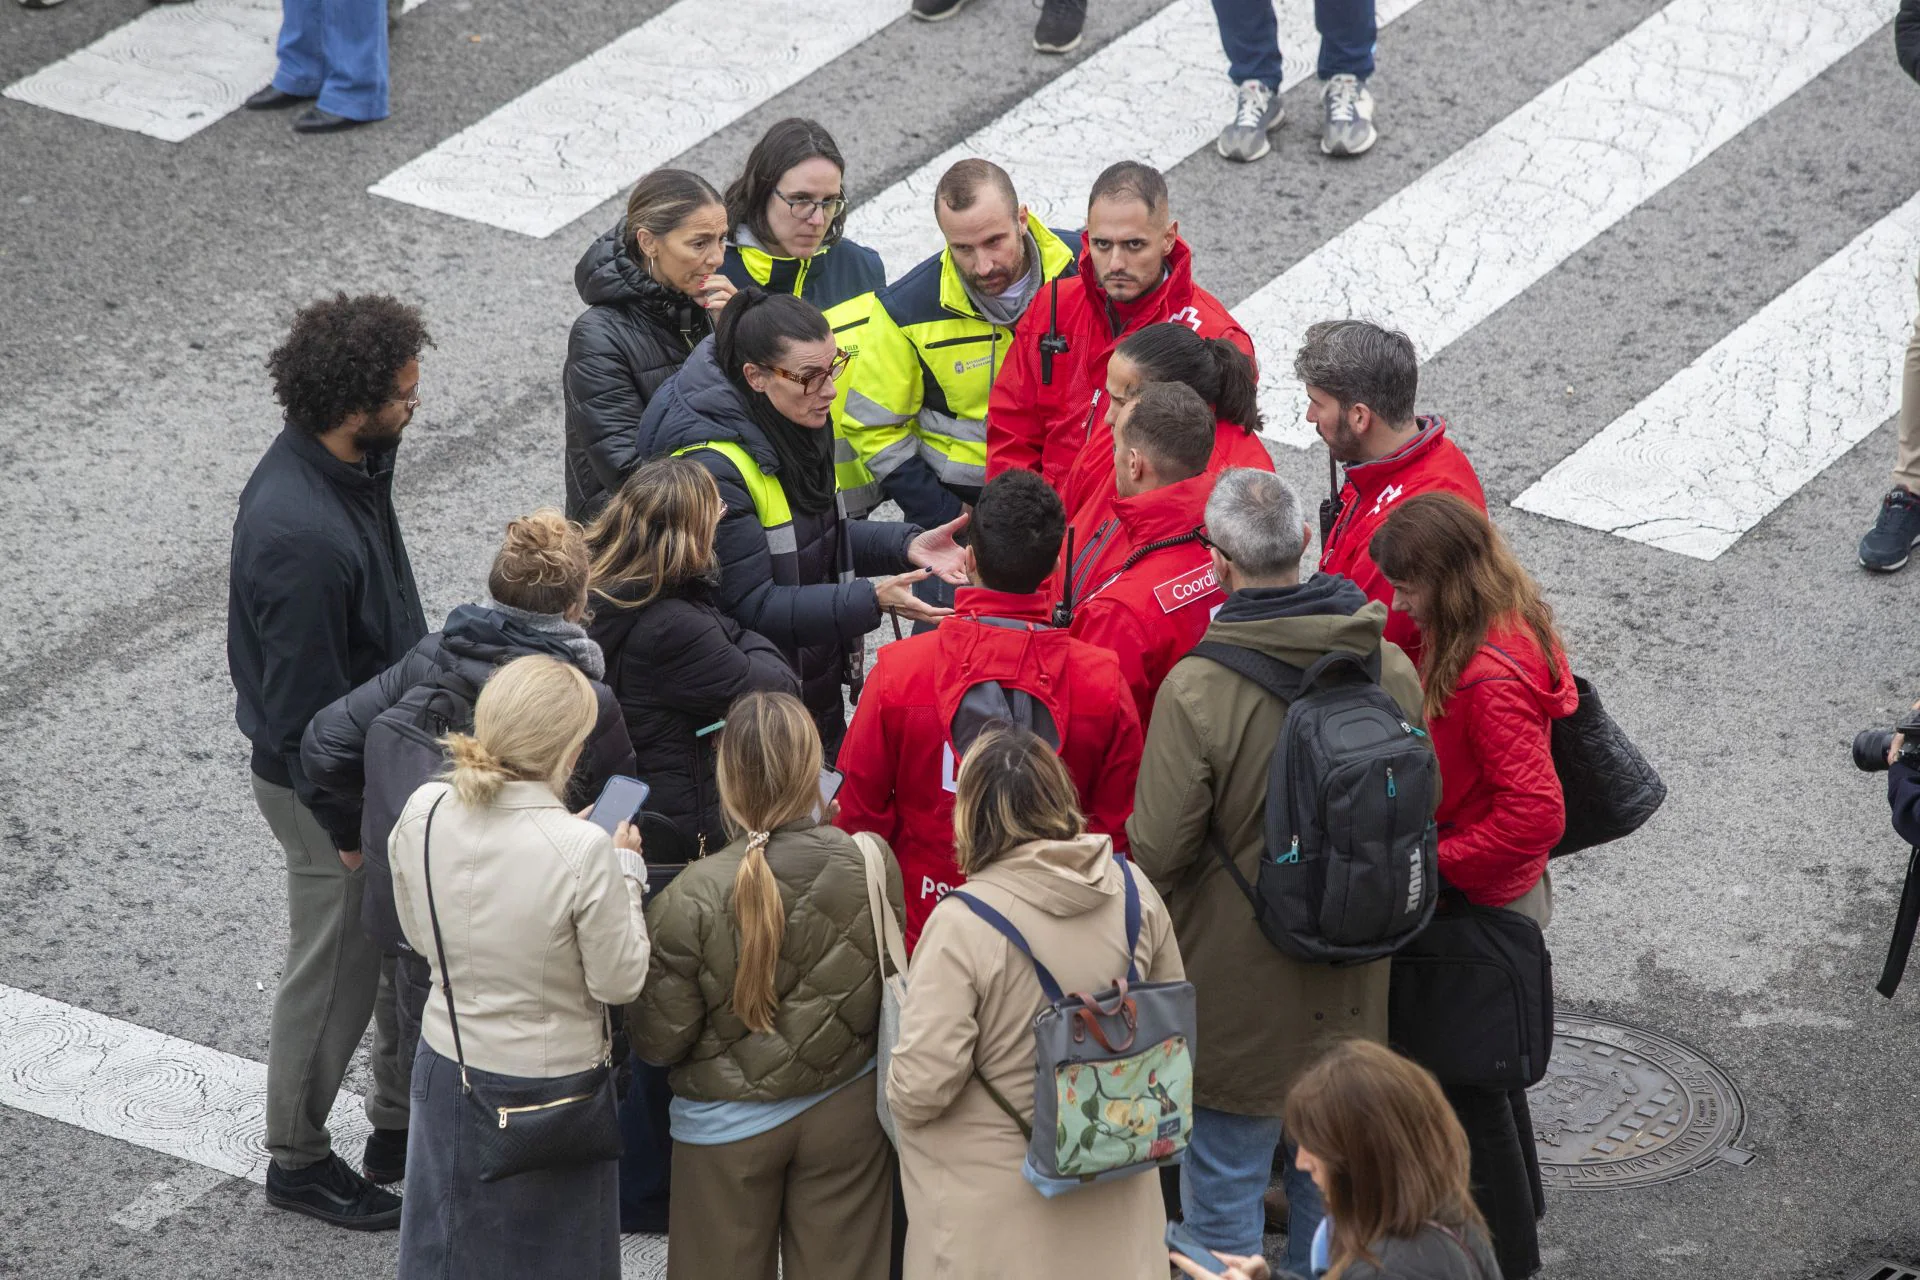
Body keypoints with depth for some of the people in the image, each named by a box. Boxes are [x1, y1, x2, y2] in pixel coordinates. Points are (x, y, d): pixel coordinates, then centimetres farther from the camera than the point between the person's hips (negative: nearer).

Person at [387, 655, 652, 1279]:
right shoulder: (582, 850, -29)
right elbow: (619, 979, -17)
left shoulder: (423, 813, -14)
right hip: (552, 1082, -4)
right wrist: (625, 872, -5)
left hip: (449, 1070, 4)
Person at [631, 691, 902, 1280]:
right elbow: (893, 985, -1)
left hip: (727, 1126, -2)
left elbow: (659, 1042, -13)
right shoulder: (873, 865, -16)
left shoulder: (688, 899, -23)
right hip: (845, 1115, 2)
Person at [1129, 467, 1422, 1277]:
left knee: (1223, 1187, 9)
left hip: (1236, 986, -5)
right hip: (1349, 992, 5)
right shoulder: (1392, 670, -9)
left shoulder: (1197, 688, -25)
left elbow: (1158, 849, -19)